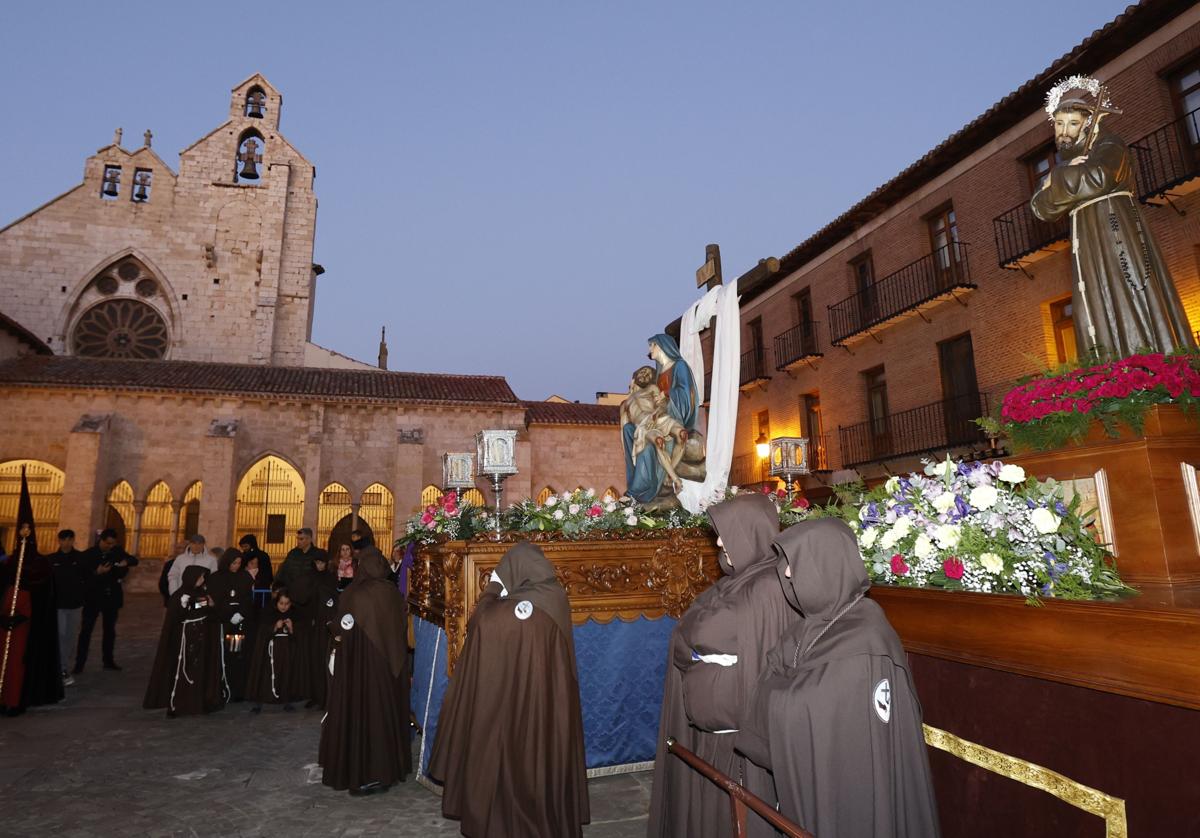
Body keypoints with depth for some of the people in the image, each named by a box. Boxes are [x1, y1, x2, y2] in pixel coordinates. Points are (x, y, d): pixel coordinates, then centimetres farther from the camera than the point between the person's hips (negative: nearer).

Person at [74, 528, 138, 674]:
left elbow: (135, 561, 5)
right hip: (93, 597, -3)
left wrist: (126, 562, -16)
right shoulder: (88, 554, -6)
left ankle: (108, 660, 19)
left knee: (110, 630, 11)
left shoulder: (117, 552, 2)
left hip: (112, 596, 3)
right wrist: (97, 572, -27)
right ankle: (79, 663, 4)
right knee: (86, 630, -3)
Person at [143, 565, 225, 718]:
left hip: (202, 637, 5)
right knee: (182, 671, -5)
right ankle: (174, 705, 3)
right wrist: (182, 605, -29)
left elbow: (212, 615, 12)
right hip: (185, 637, -5)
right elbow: (173, 619, -16)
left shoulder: (204, 593, 5)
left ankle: (200, 702, 17)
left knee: (200, 670, 9)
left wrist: (211, 605, -7)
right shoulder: (179, 595, -10)